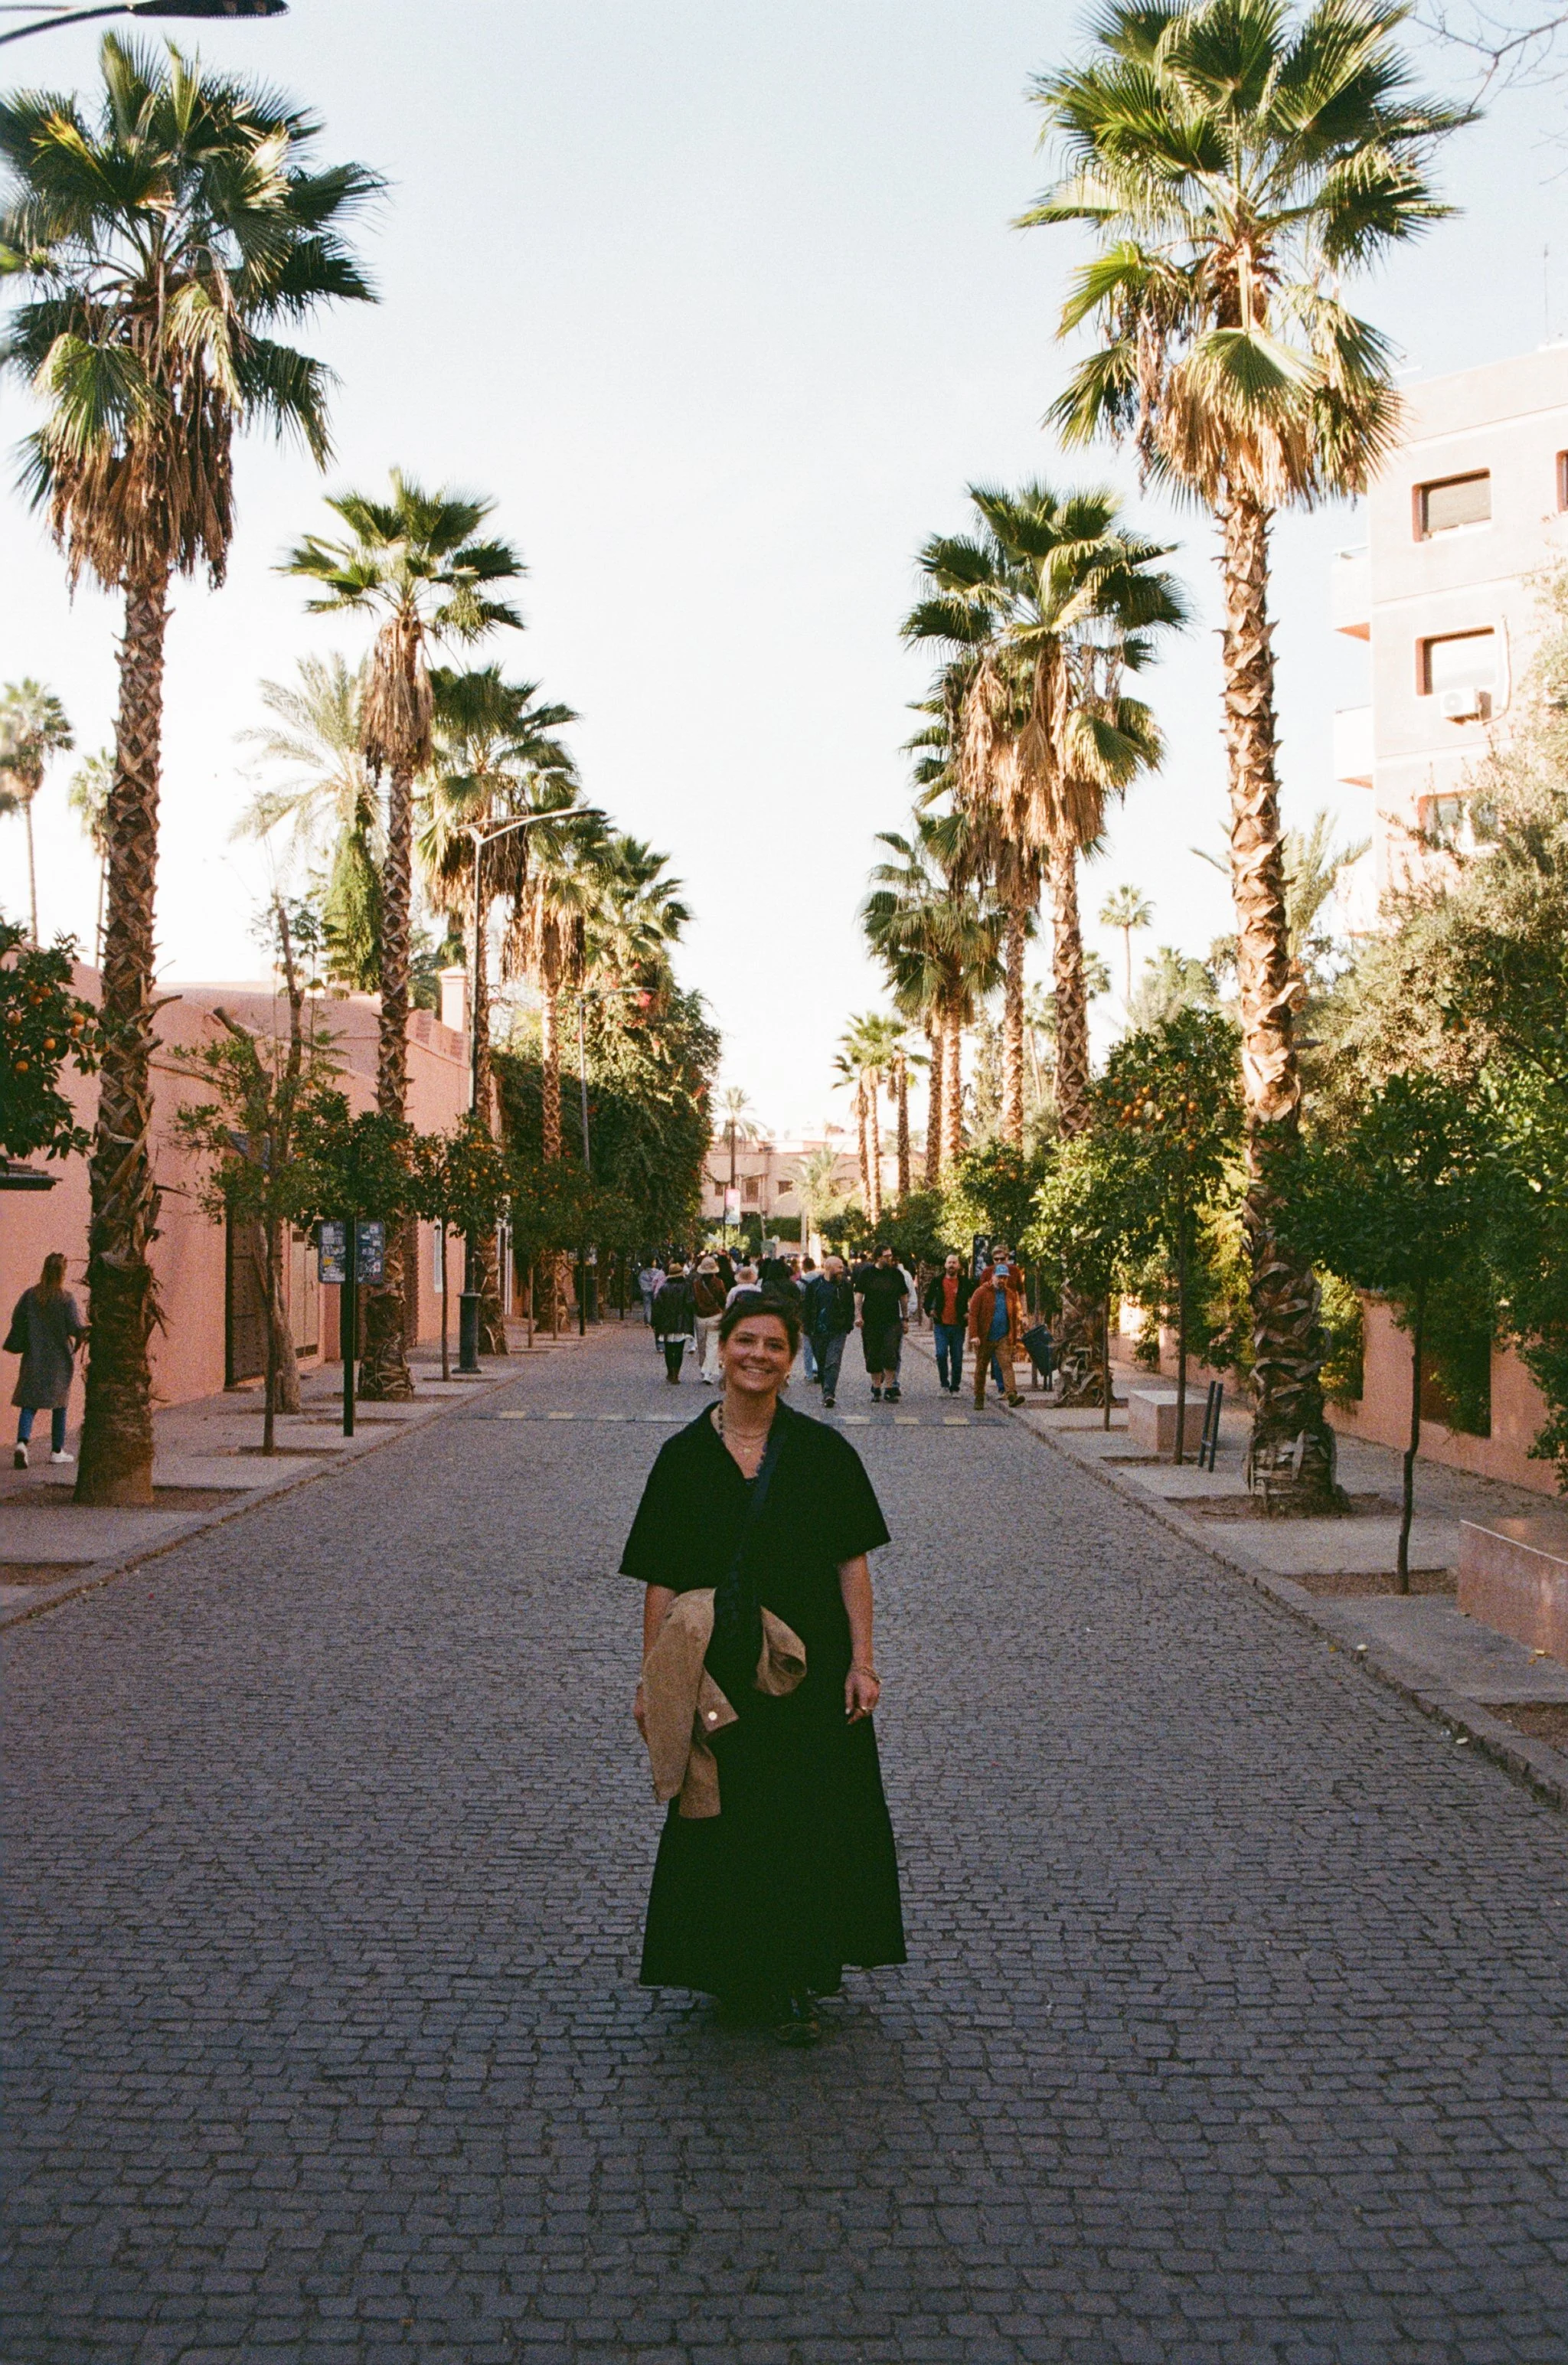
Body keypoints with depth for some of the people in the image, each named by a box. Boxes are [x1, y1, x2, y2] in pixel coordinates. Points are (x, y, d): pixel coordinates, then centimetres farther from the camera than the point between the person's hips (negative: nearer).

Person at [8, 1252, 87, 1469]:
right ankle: (57, 1451, 16)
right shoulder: (66, 1299, -12)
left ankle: (22, 1442, -19)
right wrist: (85, 1331, 5)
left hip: (33, 1358, 2)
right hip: (59, 1359, -2)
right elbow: (75, 1327, -16)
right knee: (60, 1403, 11)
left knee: (29, 1402, 4)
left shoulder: (29, 1295, -3)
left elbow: (16, 1320, 1)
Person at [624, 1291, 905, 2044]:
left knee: (816, 1818, 4)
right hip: (719, 1669, 0)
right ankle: (749, 1979, 21)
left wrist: (861, 1660, -6)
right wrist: (651, 1677, -3)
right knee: (727, 1824, 6)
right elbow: (661, 1579, 1)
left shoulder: (822, 1450, -2)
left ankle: (802, 1969, 21)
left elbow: (852, 1561, 0)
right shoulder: (684, 1457, -1)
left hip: (811, 1669, 0)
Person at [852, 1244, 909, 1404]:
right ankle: (876, 1389, 14)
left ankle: (890, 1388, -5)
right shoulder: (866, 1273, 4)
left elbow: (904, 1298, 15)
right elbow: (859, 1295, 2)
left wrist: (905, 1318, 13)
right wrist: (858, 1315, -9)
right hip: (871, 1322, 0)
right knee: (873, 1356, 4)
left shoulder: (897, 1274, 8)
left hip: (892, 1322, 0)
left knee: (890, 1354, -12)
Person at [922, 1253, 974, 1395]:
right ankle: (944, 1384, 2)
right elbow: (928, 1298, 16)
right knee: (941, 1354, -13)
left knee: (957, 1358, 4)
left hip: (958, 1326, 0)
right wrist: (929, 1310, 1)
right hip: (941, 1325, 0)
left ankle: (955, 1388, 13)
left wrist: (970, 1313, 0)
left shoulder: (965, 1283, 2)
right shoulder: (937, 1281, 3)